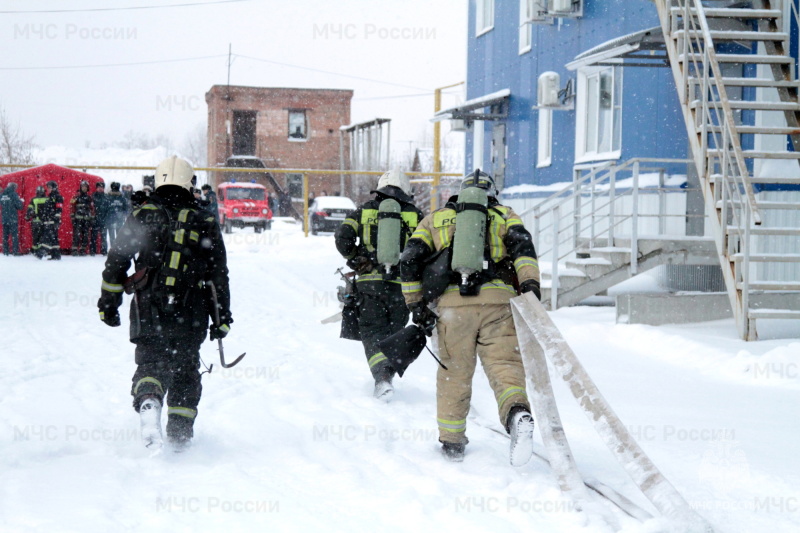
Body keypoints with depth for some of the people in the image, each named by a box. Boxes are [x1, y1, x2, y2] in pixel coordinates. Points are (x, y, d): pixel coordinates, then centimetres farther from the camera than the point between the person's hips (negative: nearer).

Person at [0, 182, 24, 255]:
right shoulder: (13, 194, -11)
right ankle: (15, 251, -7)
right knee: (14, 235, -3)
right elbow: (19, 206, -12)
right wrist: (21, 201, 9)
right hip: (13, 219, -5)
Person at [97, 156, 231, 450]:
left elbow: (116, 260, 1)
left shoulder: (143, 215, 3)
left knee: (150, 362, 6)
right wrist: (223, 316, 12)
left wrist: (108, 303, 8)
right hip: (190, 314, 1)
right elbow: (219, 274, 6)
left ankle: (148, 405, -25)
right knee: (185, 370, 15)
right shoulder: (204, 222, 5)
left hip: (149, 310, -1)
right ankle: (180, 434, 16)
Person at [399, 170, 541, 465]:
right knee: (504, 364, -6)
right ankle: (518, 413, -35)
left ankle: (452, 443, 20)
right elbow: (522, 245, 0)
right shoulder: (504, 215, 22)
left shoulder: (436, 218, 24)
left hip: (453, 304, 1)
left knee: (454, 374, 13)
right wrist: (530, 285, -12)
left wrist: (416, 304, 13)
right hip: (498, 300, -1)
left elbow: (410, 260, 12)